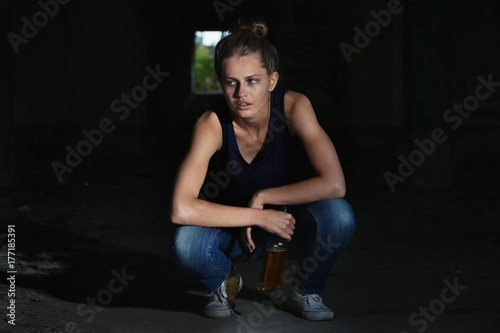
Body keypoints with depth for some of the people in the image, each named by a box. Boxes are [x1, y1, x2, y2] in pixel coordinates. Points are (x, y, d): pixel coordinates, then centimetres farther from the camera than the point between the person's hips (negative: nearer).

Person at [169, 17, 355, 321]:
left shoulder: (294, 107, -22)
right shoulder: (213, 124, -24)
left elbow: (334, 184, -31)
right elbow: (181, 210, -34)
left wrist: (263, 197, -27)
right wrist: (259, 217, -34)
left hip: (289, 222, 1)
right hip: (236, 229, 0)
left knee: (338, 215, -32)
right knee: (186, 243, -33)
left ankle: (306, 290, 0)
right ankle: (225, 282, 5)